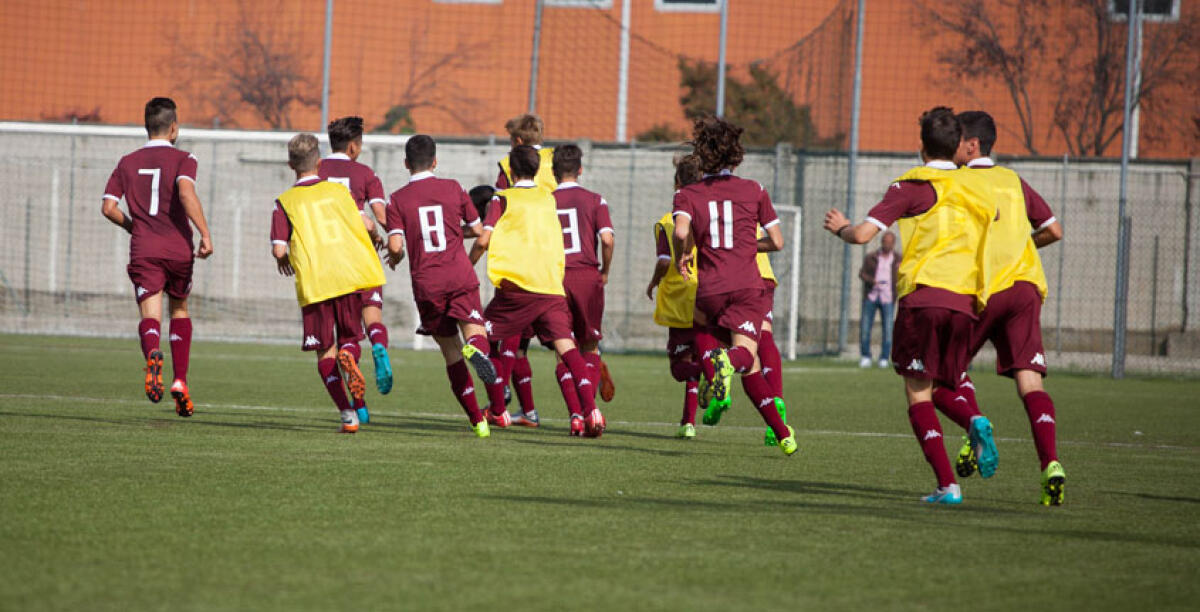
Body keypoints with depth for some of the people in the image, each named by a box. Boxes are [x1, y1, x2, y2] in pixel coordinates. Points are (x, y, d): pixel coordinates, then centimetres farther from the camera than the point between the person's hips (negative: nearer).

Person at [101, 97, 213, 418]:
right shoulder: (182, 159, 1)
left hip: (143, 249, 1)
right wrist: (205, 235, -19)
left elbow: (108, 207, 4)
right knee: (179, 310, 21)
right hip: (178, 247, -1)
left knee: (150, 315, -6)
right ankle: (180, 380, 11)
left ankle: (152, 354, -41)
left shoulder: (127, 163, 11)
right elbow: (186, 192, -19)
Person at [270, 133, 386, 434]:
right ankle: (349, 357, -23)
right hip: (350, 273, 2)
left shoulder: (285, 201, 6)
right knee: (350, 338, 16)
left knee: (325, 352, 7)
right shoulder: (339, 190, 12)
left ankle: (348, 415, -8)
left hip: (313, 282, -1)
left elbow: (279, 249, -3)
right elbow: (365, 224, 3)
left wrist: (283, 260, 20)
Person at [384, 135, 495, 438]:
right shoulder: (453, 189, 8)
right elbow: (477, 229, 15)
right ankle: (476, 348, -45)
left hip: (426, 283, 0)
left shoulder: (398, 199, 3)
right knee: (474, 331, -5)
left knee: (450, 351, 10)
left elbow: (395, 245, -8)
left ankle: (477, 420, 6)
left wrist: (395, 256, 16)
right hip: (461, 276, 0)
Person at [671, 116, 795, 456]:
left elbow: (681, 231, -15)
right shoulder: (754, 191, 8)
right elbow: (776, 241, 9)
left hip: (709, 290, 1)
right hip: (747, 285, -1)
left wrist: (681, 256, 5)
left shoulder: (688, 194, 5)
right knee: (747, 355, -11)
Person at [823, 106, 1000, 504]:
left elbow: (862, 234, -3)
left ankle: (947, 485, -12)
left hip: (922, 295, -4)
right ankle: (975, 422, -14)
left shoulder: (912, 186, 3)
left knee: (918, 392, 2)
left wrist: (841, 228, 18)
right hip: (964, 302, 4)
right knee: (941, 385, 20)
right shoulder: (978, 189, 18)